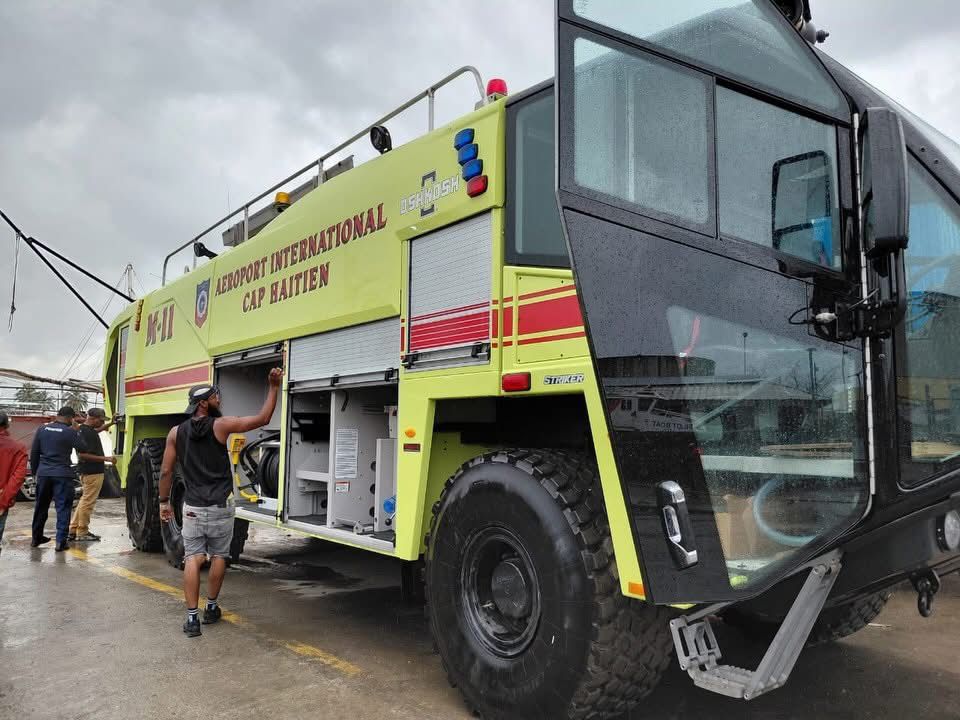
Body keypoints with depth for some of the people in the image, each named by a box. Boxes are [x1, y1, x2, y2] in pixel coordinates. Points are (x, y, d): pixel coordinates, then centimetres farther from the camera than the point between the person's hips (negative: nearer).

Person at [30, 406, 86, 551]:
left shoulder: (42, 429, 5)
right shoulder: (70, 432, -10)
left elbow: (34, 452, 10)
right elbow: (83, 449, -4)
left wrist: (35, 470, 20)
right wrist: (77, 434, 6)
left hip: (43, 473, 5)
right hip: (62, 474, -5)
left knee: (41, 506, 19)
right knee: (63, 507, -1)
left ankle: (37, 537, 31)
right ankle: (61, 541, -6)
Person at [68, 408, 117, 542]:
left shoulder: (84, 429, 10)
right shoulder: (86, 433, -21)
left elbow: (97, 430, 33)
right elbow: (82, 455, -27)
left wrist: (111, 423, 20)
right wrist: (105, 458, -26)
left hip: (87, 471, 11)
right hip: (93, 472, -11)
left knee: (85, 500, 19)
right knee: (88, 502, 0)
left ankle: (73, 530, 23)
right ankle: (82, 533, 9)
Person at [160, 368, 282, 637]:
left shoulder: (176, 432, 1)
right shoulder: (221, 425, -8)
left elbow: (166, 471, 3)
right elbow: (262, 419, -8)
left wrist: (164, 501, 13)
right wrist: (273, 387, -3)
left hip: (193, 506, 2)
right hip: (220, 506, -2)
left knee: (193, 559, 4)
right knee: (218, 556, 15)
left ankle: (192, 618, -1)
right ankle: (211, 608, 25)